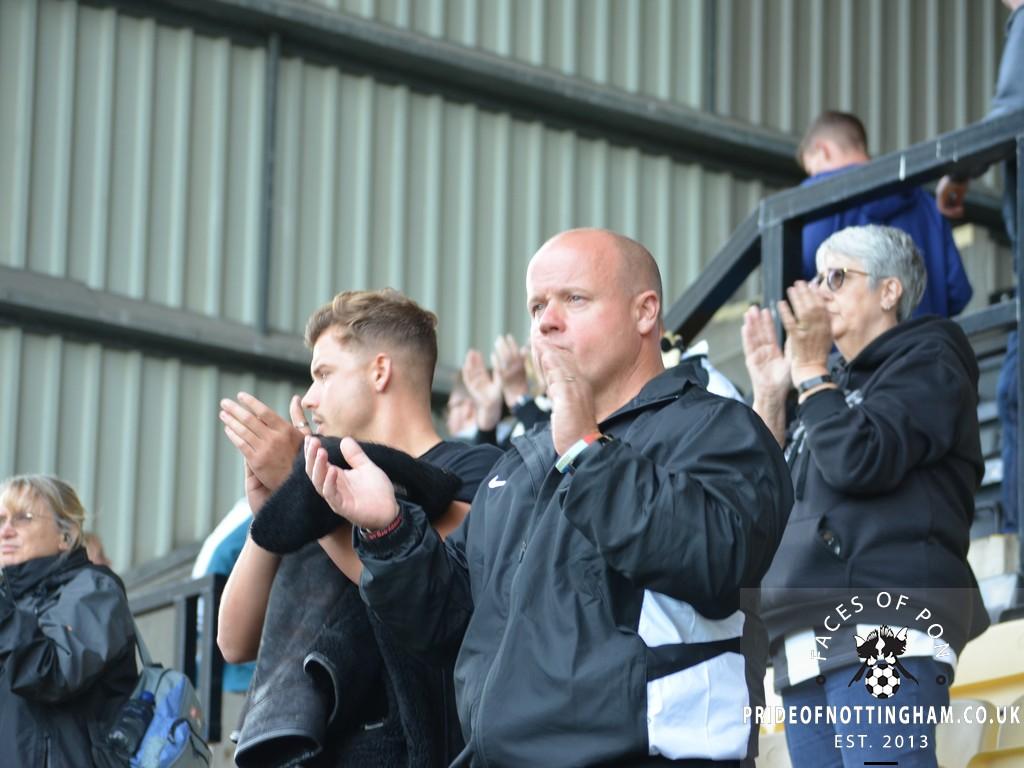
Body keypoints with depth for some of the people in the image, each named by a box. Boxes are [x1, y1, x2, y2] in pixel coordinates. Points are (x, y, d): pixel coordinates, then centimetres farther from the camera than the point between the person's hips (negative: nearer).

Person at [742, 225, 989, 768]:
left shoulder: (928, 359, 6)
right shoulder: (838, 388, 29)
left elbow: (859, 462, -12)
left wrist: (811, 371, 1)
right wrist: (769, 396, 16)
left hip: (884, 627, -8)